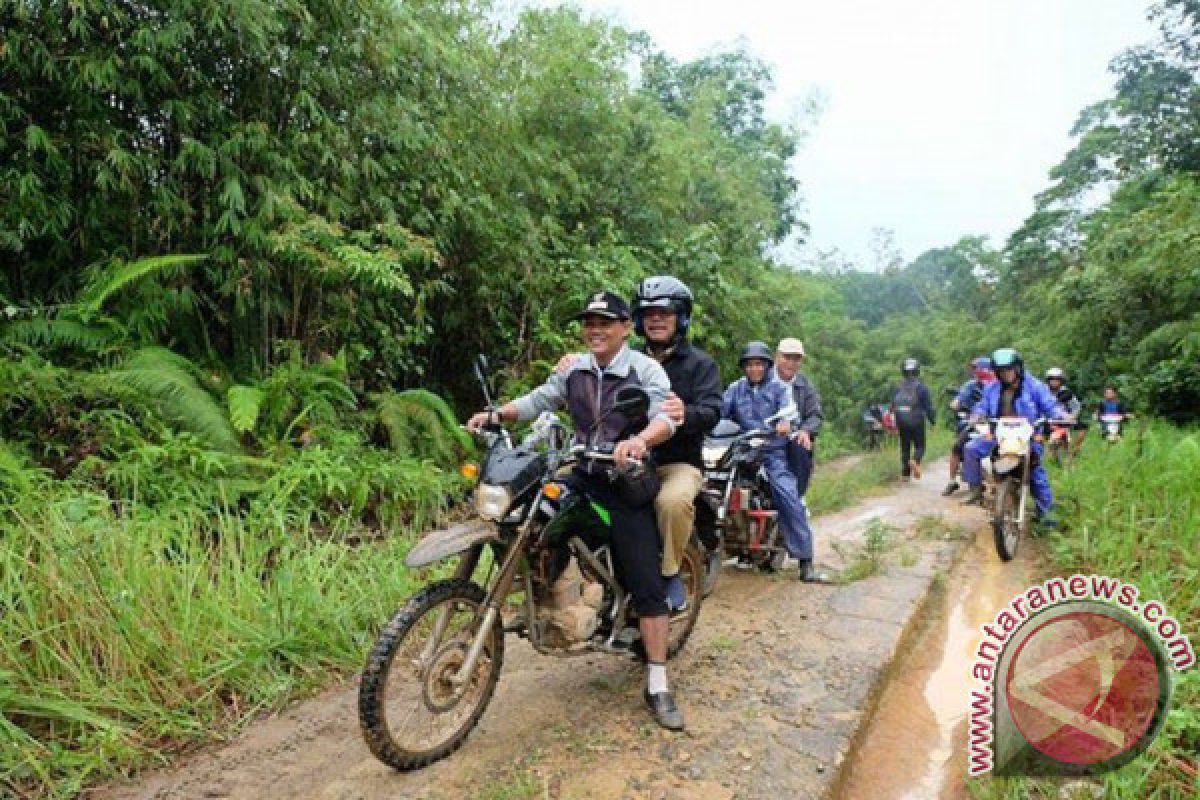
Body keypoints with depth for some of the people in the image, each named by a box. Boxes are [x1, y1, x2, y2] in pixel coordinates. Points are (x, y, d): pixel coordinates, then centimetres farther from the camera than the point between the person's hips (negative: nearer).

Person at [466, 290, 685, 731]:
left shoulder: (645, 369, -8)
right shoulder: (573, 369, 9)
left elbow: (665, 417, -22)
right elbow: (538, 400, 10)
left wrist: (640, 439, -44)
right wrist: (496, 413, -7)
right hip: (582, 477, 5)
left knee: (647, 586, -5)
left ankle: (657, 687, 6)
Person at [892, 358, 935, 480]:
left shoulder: (898, 387, 6)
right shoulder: (920, 387, -7)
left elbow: (893, 405, 9)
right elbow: (928, 406, -6)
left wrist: (896, 422, 17)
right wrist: (932, 420, 5)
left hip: (902, 422, 4)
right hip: (917, 422, -3)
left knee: (904, 447, 11)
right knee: (919, 446, 7)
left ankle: (905, 473, 9)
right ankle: (915, 460, -24)